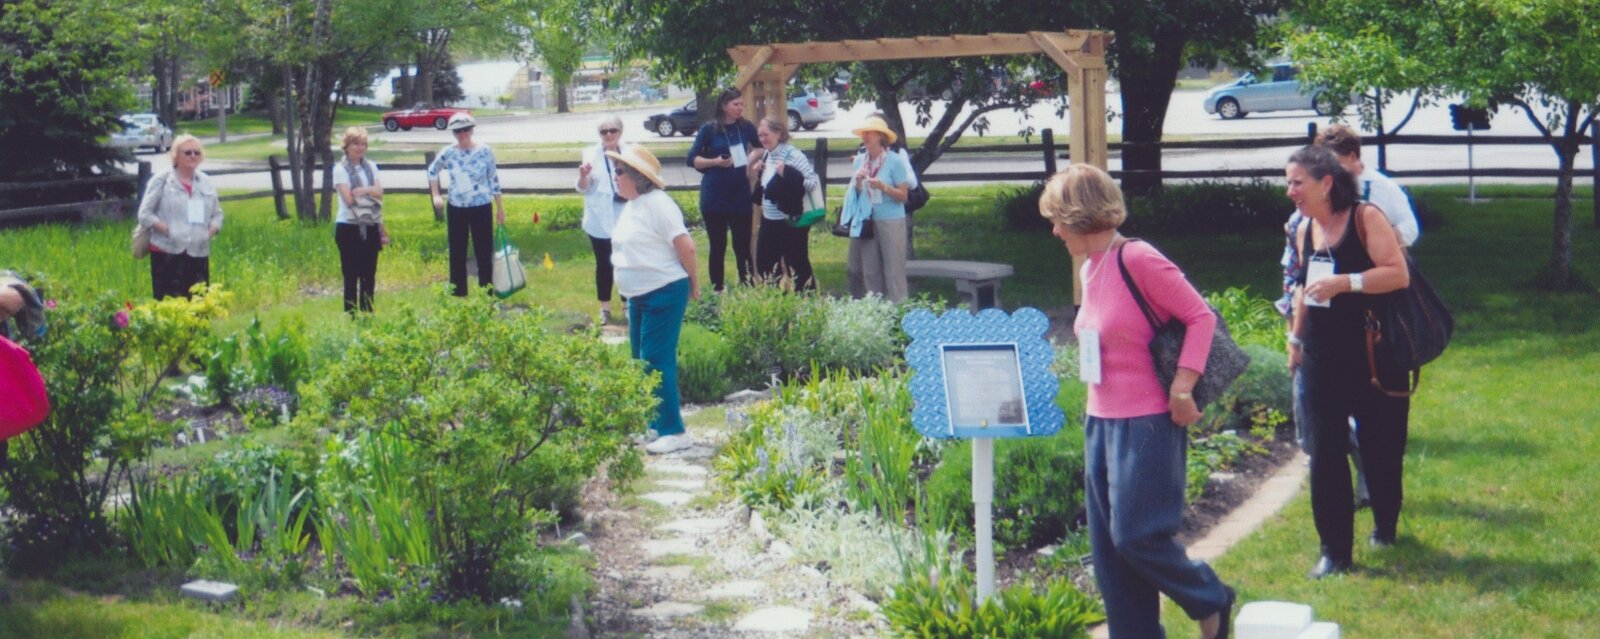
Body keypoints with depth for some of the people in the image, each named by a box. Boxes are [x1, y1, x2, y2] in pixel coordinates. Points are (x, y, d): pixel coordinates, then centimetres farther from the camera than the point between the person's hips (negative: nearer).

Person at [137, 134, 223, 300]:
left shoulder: (206, 182, 14)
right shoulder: (161, 180, 1)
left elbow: (217, 214, 18)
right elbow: (145, 214, -3)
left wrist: (210, 231, -3)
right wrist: (167, 230, -14)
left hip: (199, 253, 4)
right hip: (167, 254, -4)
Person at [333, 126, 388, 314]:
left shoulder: (371, 166, 10)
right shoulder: (340, 169, -5)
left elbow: (379, 192, -1)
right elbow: (348, 199, -14)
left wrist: (362, 190, -17)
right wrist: (370, 193, -4)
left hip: (370, 227, 5)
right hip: (349, 227, -5)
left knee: (369, 275, 8)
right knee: (351, 276, -1)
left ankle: (368, 314, 15)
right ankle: (351, 316, 4)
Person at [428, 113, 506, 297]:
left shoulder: (485, 151, -7)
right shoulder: (448, 153, -3)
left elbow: (494, 180, 0)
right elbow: (432, 171, 15)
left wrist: (500, 208, 3)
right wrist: (436, 195, 4)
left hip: (481, 208, -2)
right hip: (456, 209, 2)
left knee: (484, 254, -1)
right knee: (457, 255, 8)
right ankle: (458, 295, 18)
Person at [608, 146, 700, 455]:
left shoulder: (657, 204, -17)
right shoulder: (631, 206, 12)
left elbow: (685, 245, -19)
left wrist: (693, 283, -8)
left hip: (664, 295, -10)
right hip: (639, 296, 10)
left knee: (657, 361, -10)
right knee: (642, 360, 14)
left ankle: (673, 432, -5)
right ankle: (654, 425, 25)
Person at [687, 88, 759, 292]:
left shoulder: (746, 127, 2)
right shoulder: (709, 129, -3)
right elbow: (692, 159, -2)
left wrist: (753, 157, 0)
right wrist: (715, 162, -17)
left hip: (740, 194, 1)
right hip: (714, 197, -1)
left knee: (743, 245, 2)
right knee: (718, 246, 5)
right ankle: (717, 291, 12)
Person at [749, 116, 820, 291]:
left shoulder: (793, 155, -16)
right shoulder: (766, 155, 8)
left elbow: (814, 182, -20)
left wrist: (787, 174, -29)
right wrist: (756, 174, 1)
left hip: (792, 222, -8)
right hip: (769, 221, 8)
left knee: (797, 265, 0)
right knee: (764, 264, 13)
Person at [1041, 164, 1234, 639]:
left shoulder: (1137, 260, -15)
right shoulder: (1091, 267, 10)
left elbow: (1201, 317, -14)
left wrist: (1181, 390, -18)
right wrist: (1095, 411, 16)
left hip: (1147, 424, -9)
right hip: (1101, 422, 9)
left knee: (1136, 535, -7)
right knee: (1108, 544, 8)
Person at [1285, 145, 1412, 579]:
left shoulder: (1366, 218, -11)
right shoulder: (1304, 230, 6)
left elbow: (1399, 274, -19)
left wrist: (1344, 283, -27)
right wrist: (1295, 336, 20)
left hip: (1374, 356, -4)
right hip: (1322, 359, 4)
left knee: (1380, 449, 10)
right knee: (1324, 455, -2)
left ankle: (1385, 527, 34)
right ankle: (1334, 551, 2)